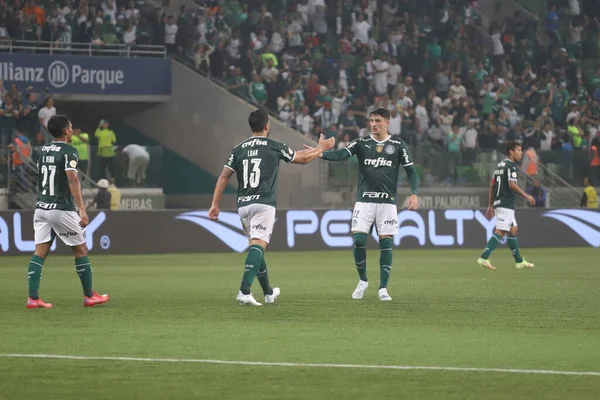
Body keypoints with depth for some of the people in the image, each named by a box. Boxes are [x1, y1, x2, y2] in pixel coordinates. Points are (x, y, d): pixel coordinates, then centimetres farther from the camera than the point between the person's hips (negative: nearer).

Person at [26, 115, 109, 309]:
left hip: (41, 207, 7)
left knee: (40, 251, 1)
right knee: (80, 249, 6)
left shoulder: (44, 150, 12)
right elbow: (72, 180, -21)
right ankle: (89, 296, 12)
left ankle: (33, 298, -8)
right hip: (61, 209, -7)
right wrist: (82, 209, -24)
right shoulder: (68, 151, -10)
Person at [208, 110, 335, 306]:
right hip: (263, 204, -5)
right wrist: (321, 148, 32)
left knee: (257, 247, 18)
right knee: (258, 246, -14)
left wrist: (215, 205, 7)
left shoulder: (239, 149, 10)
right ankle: (244, 291, -31)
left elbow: (224, 177, 5)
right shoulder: (275, 147, 1)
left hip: (243, 205, 5)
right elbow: (303, 158, 14)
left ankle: (269, 293, 31)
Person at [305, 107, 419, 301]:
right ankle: (362, 281, 12)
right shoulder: (361, 143, 4)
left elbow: (411, 171, 5)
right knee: (358, 240, -9)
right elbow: (341, 154, -11)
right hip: (364, 200, 0)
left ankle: (383, 288, 6)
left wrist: (414, 194, -10)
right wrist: (320, 153, -29)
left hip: (387, 201, 0)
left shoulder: (398, 146, 4)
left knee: (386, 243, -3)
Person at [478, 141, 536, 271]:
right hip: (505, 204, -10)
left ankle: (520, 261, 17)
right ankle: (484, 258, -19)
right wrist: (527, 196, -16)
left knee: (513, 230, 14)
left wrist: (490, 205, 20)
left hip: (498, 202, 10)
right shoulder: (510, 166, -10)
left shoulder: (501, 165, 17)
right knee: (500, 232, -12)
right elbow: (512, 185, -21)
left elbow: (492, 185, 18)